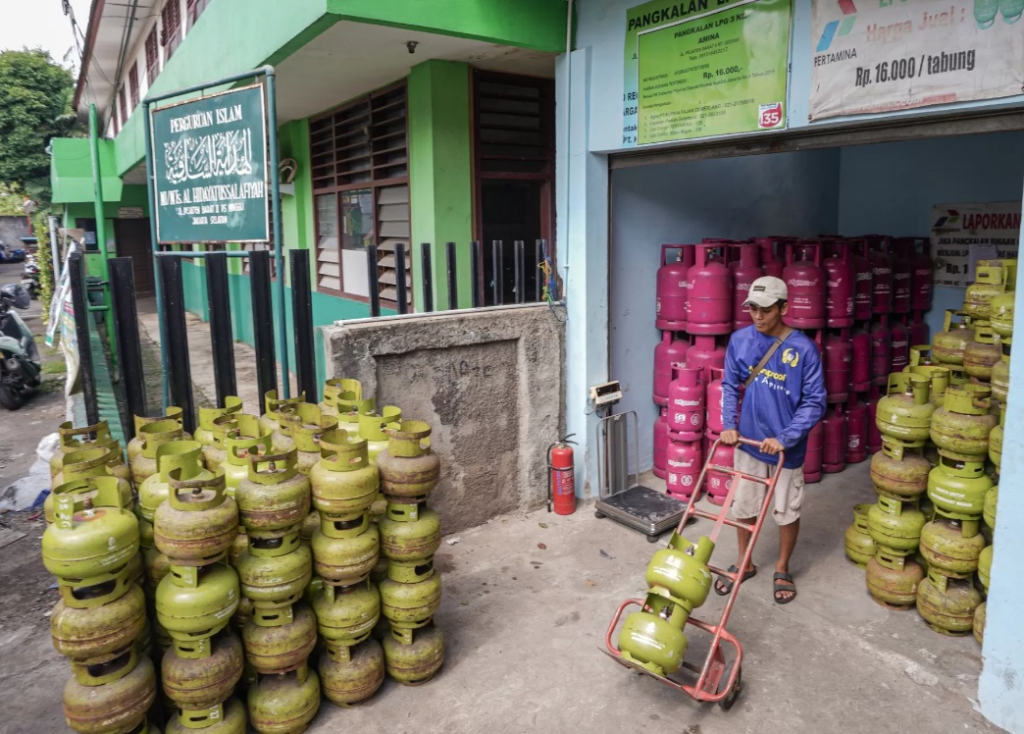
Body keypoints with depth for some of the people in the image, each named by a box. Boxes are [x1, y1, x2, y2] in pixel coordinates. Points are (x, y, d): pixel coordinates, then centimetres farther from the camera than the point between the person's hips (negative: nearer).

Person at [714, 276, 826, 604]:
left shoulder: (803, 348, -16)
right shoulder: (740, 341, -6)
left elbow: (814, 403, -13)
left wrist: (784, 438, -21)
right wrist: (729, 425, -8)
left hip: (787, 447, -3)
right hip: (748, 441, 3)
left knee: (787, 512, 13)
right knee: (744, 507, 15)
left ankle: (782, 570, 35)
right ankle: (744, 564, 35)